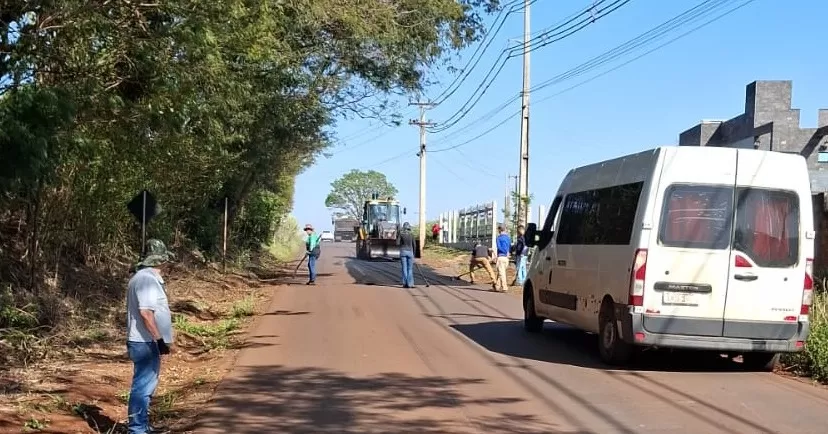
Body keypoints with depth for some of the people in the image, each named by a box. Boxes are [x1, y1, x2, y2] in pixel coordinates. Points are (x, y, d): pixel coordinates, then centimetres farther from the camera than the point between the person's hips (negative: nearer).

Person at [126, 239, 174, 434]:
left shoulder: (146, 277, 14)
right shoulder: (147, 279, -18)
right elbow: (145, 312, -26)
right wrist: (159, 339, -24)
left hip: (146, 342, 11)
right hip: (145, 343, -11)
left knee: (146, 385, 19)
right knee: (142, 386, -6)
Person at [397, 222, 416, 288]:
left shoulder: (401, 234, -3)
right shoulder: (411, 235, 0)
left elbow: (397, 243, -8)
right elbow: (413, 245, 2)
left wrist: (397, 238, 14)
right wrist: (414, 254, 13)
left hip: (403, 252, 0)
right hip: (410, 252, 0)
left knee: (404, 268, 3)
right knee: (410, 269, 5)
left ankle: (405, 284, -1)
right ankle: (410, 284, 1)